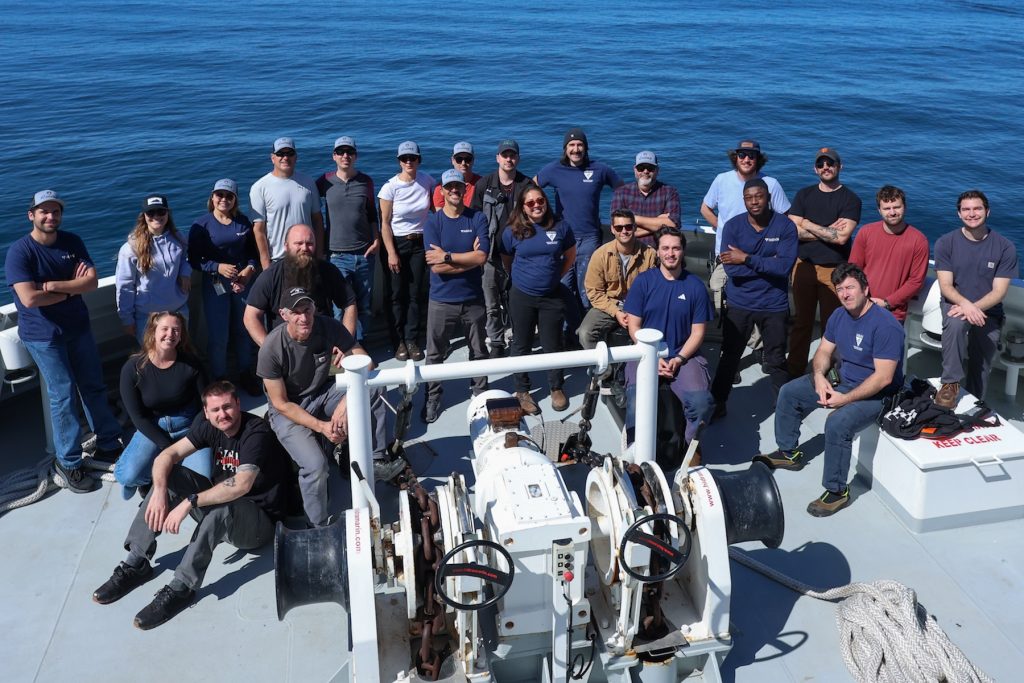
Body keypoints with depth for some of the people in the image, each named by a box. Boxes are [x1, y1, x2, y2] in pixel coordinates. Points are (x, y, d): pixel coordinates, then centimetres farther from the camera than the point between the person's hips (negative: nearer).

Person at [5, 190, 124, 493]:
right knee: (63, 396, -2)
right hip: (43, 336, -5)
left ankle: (109, 445, 27)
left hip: (78, 327, 5)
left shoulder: (72, 241, -1)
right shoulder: (19, 251, -16)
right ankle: (67, 462, 13)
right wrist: (72, 288, -15)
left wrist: (54, 285, -21)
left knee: (94, 388, 12)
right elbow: (29, 298, -26)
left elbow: (92, 281, -9)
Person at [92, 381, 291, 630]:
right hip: (221, 499, 7)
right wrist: (159, 491, -27)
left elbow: (242, 484, -38)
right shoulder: (208, 424, -2)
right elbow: (169, 454, -8)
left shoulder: (256, 433, -24)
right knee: (169, 477, -10)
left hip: (259, 521, -7)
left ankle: (181, 588, -29)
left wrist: (189, 503, -40)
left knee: (221, 507, -38)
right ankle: (136, 564, -9)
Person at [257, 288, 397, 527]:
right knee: (315, 465, -28)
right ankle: (321, 527, -2)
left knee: (374, 387, -20)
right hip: (288, 410, -4)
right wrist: (321, 426, -25)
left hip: (323, 393, 4)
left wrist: (346, 402, -31)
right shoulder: (272, 349, -25)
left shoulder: (328, 326, -17)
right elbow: (281, 404, -17)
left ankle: (376, 459, -5)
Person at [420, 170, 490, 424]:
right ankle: (432, 398, 25)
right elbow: (436, 267, -15)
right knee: (435, 354, 10)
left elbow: (482, 257, -17)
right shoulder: (432, 222, -5)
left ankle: (480, 394, 31)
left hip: (473, 299, 1)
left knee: (478, 351, 15)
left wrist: (447, 256, -19)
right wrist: (469, 258, -15)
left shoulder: (478, 219, -3)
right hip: (441, 301, -1)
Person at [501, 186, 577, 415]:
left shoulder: (561, 228, -2)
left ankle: (557, 388, 25)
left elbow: (570, 256, 12)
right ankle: (522, 391, 22)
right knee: (522, 345, 9)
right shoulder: (513, 232, -5)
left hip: (552, 297, 0)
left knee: (552, 344, 8)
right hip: (522, 297, 0)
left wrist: (555, 277, 8)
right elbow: (506, 262, 10)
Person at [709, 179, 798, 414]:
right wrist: (768, 265, -18)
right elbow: (731, 268, -16)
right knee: (729, 356, 12)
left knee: (776, 360, 12)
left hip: (774, 305, -1)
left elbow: (785, 266, -20)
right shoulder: (732, 226, -7)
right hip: (739, 304, 1)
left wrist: (747, 259, -21)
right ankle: (718, 402, 25)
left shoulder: (785, 226, -9)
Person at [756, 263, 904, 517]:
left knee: (837, 422, -34)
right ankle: (789, 453, 23)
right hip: (841, 381, 9)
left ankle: (837, 491, -17)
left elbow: (883, 377, -28)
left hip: (876, 394, -9)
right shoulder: (839, 316, 1)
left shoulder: (885, 325, -25)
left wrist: (845, 399, -28)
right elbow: (824, 351, 9)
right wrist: (819, 375, -13)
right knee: (789, 392, 7)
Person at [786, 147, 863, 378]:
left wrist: (808, 225, -7)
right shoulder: (804, 195, 8)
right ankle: (794, 371, 18)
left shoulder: (850, 199, -2)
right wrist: (828, 231, -10)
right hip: (804, 266, 3)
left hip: (833, 270, -3)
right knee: (801, 321, 10)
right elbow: (793, 231, -4)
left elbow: (841, 237, -15)